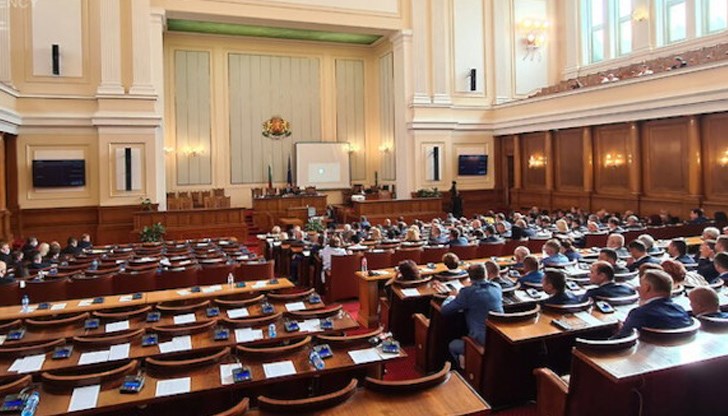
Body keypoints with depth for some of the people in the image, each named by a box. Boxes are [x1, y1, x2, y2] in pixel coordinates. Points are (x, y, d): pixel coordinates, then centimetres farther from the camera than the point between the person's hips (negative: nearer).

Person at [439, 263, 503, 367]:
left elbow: (444, 311, -4)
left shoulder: (467, 292, -12)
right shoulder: (497, 287, 2)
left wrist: (450, 298, 16)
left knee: (453, 346, 23)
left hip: (482, 341, -5)